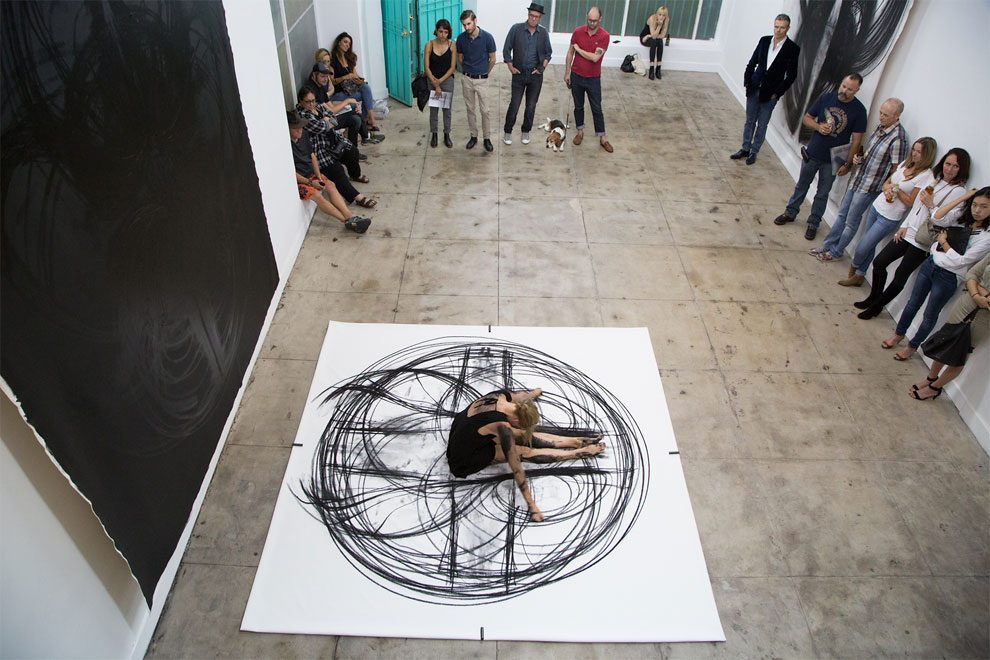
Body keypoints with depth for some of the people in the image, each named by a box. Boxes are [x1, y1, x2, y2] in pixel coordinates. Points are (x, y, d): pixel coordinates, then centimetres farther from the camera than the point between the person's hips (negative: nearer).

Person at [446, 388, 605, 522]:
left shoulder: (502, 395, -12)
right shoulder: (502, 427, -33)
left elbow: (522, 396, 14)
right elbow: (516, 468, -28)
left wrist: (534, 393, 35)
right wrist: (531, 505, -21)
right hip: (464, 461, -8)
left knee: (525, 435, 2)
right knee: (525, 452, -10)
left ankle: (575, 441, 9)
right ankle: (579, 452, 0)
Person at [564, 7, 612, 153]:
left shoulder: (604, 36, -14)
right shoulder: (578, 32, -5)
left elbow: (595, 58, -22)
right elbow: (570, 53, 4)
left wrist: (578, 49, -14)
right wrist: (567, 73, 4)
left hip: (593, 79, -2)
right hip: (576, 76, 2)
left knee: (597, 109, 4)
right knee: (578, 106, 14)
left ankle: (602, 138, 12)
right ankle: (580, 132, 31)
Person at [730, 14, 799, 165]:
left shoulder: (793, 49, -8)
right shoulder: (764, 41, 1)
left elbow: (791, 75, -5)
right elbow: (752, 62, 9)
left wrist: (778, 93, -9)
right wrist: (747, 81, 1)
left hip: (770, 93, -3)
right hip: (754, 88, 3)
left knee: (762, 125, 5)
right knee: (750, 121, 12)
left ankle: (754, 152, 17)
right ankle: (745, 149, 25)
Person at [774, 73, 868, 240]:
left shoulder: (859, 110, -12)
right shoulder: (826, 98, -5)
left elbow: (856, 140, -9)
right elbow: (806, 118, 3)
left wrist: (847, 164, -12)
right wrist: (818, 127, -18)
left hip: (832, 161, -2)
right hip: (812, 154, 2)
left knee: (822, 194, 10)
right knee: (801, 186, 18)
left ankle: (813, 223, 25)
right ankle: (790, 213, 36)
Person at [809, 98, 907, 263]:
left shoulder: (898, 138, -23)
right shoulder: (880, 126, 2)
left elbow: (897, 170, -19)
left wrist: (884, 187, -15)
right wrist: (859, 157, -1)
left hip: (869, 187, -8)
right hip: (857, 179, 8)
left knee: (851, 222, 5)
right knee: (842, 214, 16)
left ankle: (836, 252, 20)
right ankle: (827, 246, 27)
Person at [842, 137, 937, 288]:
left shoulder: (926, 176, -15)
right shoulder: (906, 163, 5)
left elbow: (911, 202, -13)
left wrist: (897, 188, -18)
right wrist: (886, 188, -10)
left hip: (890, 218, -6)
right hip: (876, 207, 6)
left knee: (862, 248, -3)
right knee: (869, 245, 12)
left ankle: (855, 267, 27)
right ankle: (859, 275, 25)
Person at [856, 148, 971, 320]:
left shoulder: (959, 192, -12)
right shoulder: (932, 179, 7)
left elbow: (946, 221, -18)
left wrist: (931, 206, -23)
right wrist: (904, 226, 11)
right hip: (907, 233, 6)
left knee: (900, 276, 1)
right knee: (879, 262, 6)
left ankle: (877, 306, 14)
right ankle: (873, 298, 24)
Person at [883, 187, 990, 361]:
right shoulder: (962, 219, 2)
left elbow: (960, 260, -19)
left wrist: (943, 242, -8)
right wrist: (963, 197, -9)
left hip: (948, 277, -5)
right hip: (931, 263, 5)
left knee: (929, 316, 10)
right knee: (913, 304, 17)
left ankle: (912, 346, 27)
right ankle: (899, 334, 37)